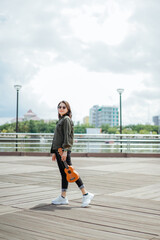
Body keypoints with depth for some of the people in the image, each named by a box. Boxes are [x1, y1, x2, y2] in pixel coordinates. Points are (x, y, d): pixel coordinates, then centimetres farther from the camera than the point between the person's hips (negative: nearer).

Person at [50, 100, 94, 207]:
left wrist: (65, 150, -24)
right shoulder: (60, 120, 21)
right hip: (58, 149, 9)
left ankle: (86, 194, -5)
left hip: (64, 150, -9)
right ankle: (63, 197, 14)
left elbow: (67, 136, -17)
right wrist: (54, 152, 22)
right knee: (63, 173, 10)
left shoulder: (66, 119, -7)